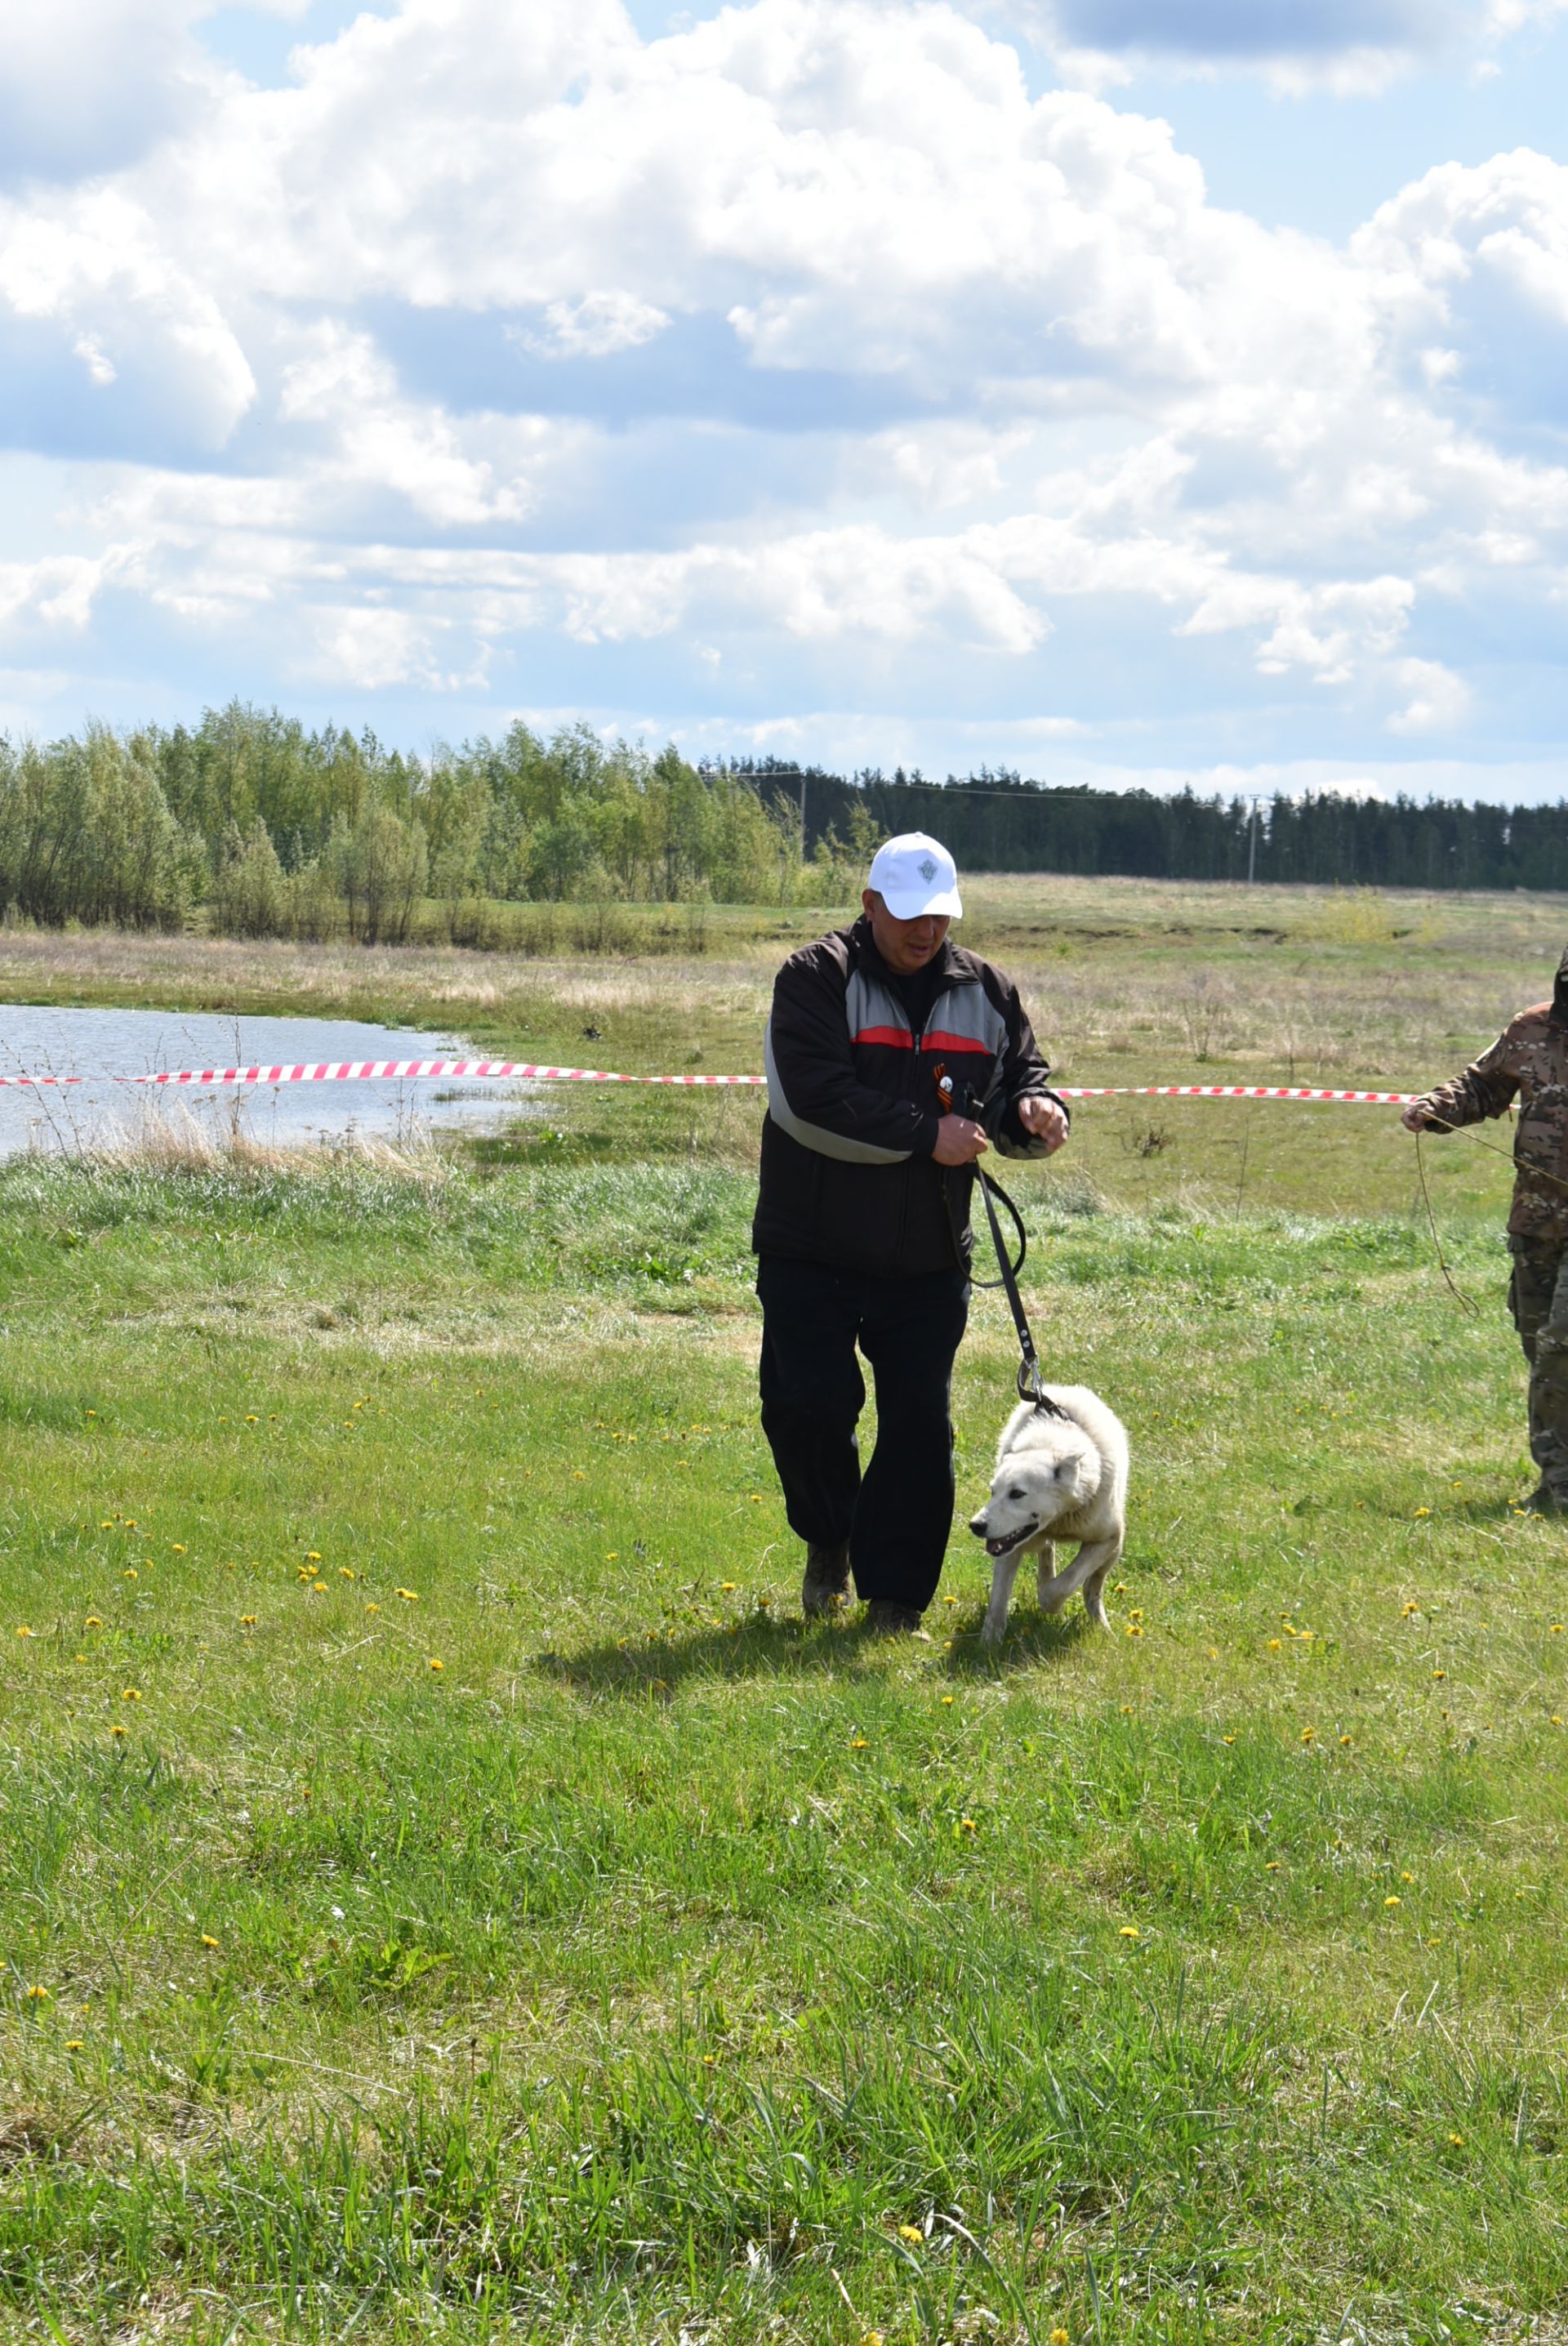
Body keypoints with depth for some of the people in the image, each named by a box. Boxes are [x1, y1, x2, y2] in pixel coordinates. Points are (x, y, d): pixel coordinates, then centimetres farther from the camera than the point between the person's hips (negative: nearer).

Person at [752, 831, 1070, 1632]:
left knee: (921, 1424, 2)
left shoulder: (984, 991, 7)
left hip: (928, 1258, 4)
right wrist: (927, 1137, -22)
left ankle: (896, 1597, 11)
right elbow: (815, 1101, -20)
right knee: (809, 1406, -6)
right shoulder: (816, 980, -8)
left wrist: (1033, 1113, -10)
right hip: (811, 1248, -3)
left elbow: (1020, 1079, 15)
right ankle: (829, 1539, 23)